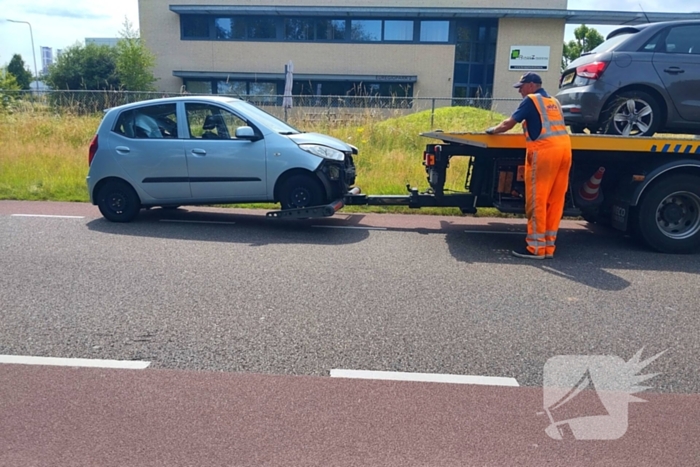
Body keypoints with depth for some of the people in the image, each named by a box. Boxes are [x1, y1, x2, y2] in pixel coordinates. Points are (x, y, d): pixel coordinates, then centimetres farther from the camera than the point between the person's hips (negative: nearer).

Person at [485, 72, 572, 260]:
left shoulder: (531, 100, 2)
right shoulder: (554, 102, 25)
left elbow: (509, 123, 1)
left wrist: (493, 130, 18)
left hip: (544, 150, -8)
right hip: (564, 148, 8)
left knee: (537, 200, -4)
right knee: (555, 200, 6)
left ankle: (536, 247, -3)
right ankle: (549, 246, 10)